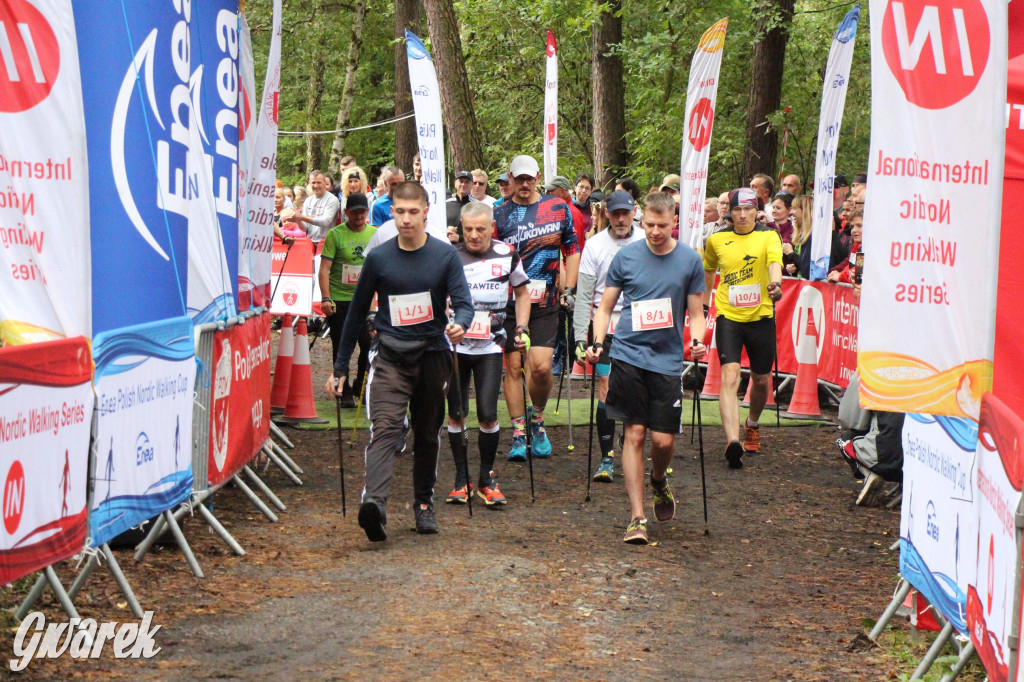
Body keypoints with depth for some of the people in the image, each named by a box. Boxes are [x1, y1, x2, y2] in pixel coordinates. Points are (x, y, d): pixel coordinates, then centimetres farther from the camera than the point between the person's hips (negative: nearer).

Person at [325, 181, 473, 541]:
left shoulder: (445, 255, 2)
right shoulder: (378, 258, 3)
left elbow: (464, 303, -4)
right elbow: (357, 312, 10)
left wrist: (459, 325, -30)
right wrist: (340, 367, 10)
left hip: (432, 355, 1)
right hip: (389, 356, -1)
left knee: (428, 435, 13)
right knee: (384, 429, -19)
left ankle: (424, 504, 28)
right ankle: (374, 502, -35)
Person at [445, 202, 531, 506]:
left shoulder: (506, 255, 1)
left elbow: (522, 292, 15)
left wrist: (522, 328, 5)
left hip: (490, 346, 0)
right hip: (455, 343, 0)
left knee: (488, 414, -7)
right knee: (456, 413, 3)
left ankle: (487, 479, 9)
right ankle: (462, 479, 17)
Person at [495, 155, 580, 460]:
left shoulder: (558, 209, 7)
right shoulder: (499, 214, 6)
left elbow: (573, 250, 13)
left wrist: (569, 290, 6)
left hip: (544, 303, -1)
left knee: (541, 366, -12)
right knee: (512, 367, 1)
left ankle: (538, 420, 14)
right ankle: (518, 433, 9)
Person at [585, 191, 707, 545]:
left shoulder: (690, 260, 4)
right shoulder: (626, 256, 4)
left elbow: (696, 313, 10)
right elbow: (605, 307, 10)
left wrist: (698, 342, -9)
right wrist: (597, 343, -5)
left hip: (667, 360, 0)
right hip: (628, 354, 0)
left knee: (663, 439, -2)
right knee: (634, 434, -3)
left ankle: (659, 482, 32)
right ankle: (637, 516, 3)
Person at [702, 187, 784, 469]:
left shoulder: (768, 236, -3)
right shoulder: (716, 240, 4)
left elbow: (774, 261, -23)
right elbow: (708, 270, 23)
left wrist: (776, 282, -43)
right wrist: (703, 300, 27)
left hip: (761, 316, 0)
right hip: (728, 316, 0)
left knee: (761, 379, 13)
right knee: (730, 377, -17)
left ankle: (752, 425, 44)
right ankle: (732, 441, -28)